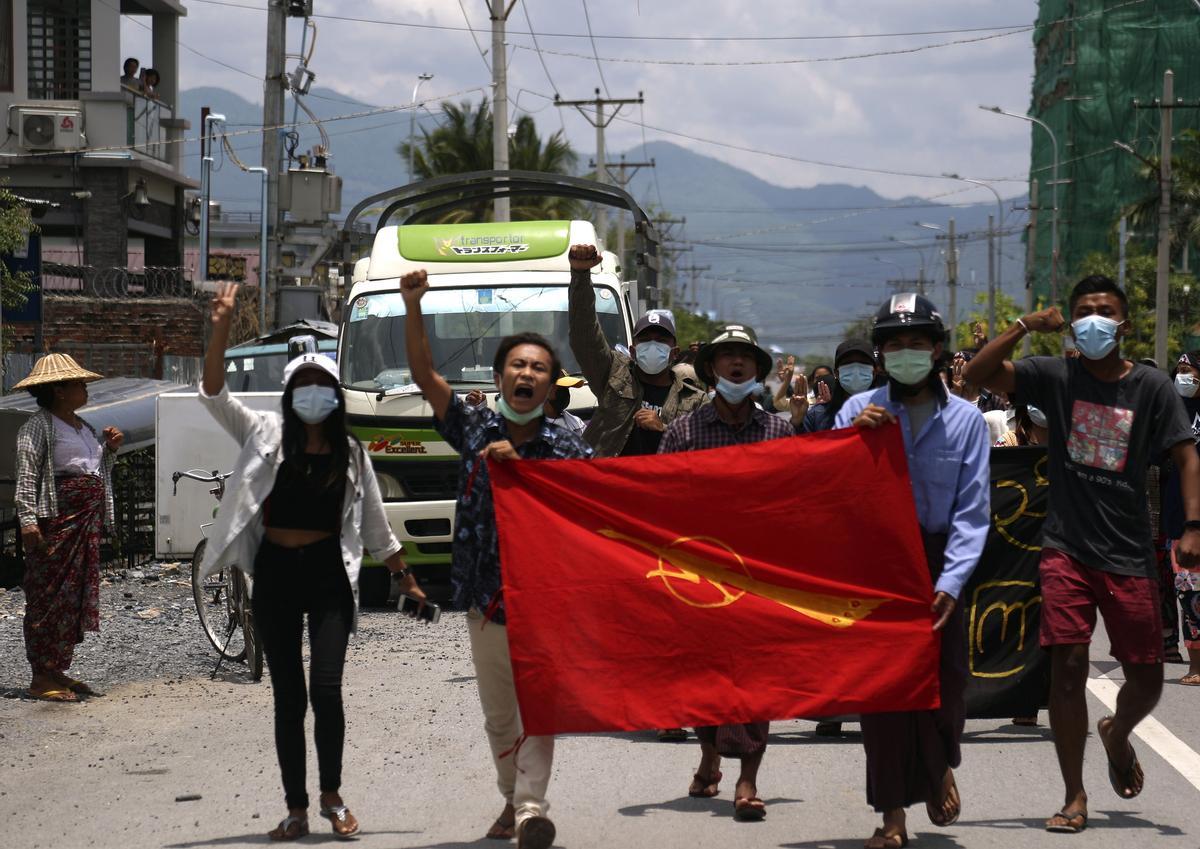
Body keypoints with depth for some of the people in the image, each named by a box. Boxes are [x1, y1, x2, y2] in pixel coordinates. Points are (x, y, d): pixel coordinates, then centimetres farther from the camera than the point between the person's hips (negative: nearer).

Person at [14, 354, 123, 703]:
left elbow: (99, 472, 29)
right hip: (55, 520, -9)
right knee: (50, 595, -8)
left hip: (86, 521, 9)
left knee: (77, 595, 10)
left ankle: (58, 671, 18)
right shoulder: (38, 426, -8)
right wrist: (28, 520, -22)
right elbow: (26, 477, -14)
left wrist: (110, 449, 10)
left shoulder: (83, 427, 19)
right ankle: (41, 678, -6)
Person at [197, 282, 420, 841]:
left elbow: (374, 524, 15)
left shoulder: (350, 454, 7)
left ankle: (331, 796, 8)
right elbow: (214, 393, -11)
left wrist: (404, 578, 15)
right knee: (288, 696, 4)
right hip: (275, 574, 0)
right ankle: (296, 809, 12)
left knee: (325, 689, -11)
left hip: (328, 575, 0)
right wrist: (221, 327, -22)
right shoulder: (265, 436, 2)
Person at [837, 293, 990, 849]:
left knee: (944, 677, -7)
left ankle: (941, 767, 27)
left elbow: (972, 511, -4)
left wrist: (951, 583, -15)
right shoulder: (858, 412, 3)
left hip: (936, 562, -1)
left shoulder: (964, 419, 1)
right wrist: (852, 438, -15)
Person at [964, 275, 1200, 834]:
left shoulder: (1151, 387, -1)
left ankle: (1117, 734, 40)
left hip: (1130, 555, 1)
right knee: (1068, 667, -7)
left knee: (1147, 680, 4)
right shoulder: (1056, 376, 1)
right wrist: (1027, 326, -16)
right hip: (1067, 550, 0)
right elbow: (978, 374, -7)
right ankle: (1074, 796, 4)